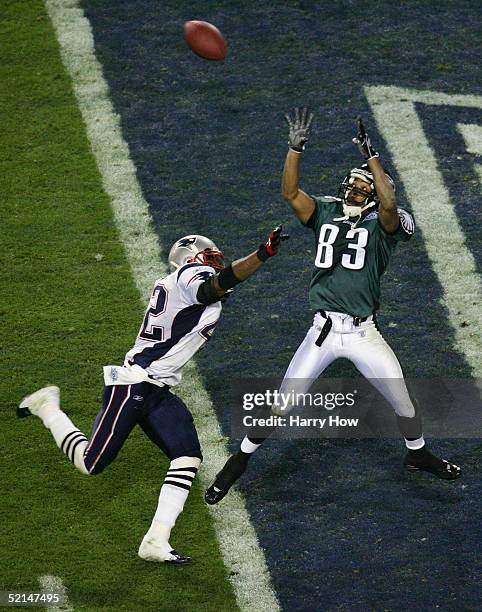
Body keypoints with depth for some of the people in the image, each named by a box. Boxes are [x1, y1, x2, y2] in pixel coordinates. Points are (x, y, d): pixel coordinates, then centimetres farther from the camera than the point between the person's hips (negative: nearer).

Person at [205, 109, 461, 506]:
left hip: (364, 334, -1)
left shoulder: (381, 223, 0)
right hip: (323, 332, 1)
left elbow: (390, 202, -23)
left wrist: (371, 156, -28)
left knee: (402, 401, 6)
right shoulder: (325, 212, 8)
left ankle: (418, 454, 34)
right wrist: (296, 147, -18)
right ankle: (240, 460, 14)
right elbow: (290, 192, -7)